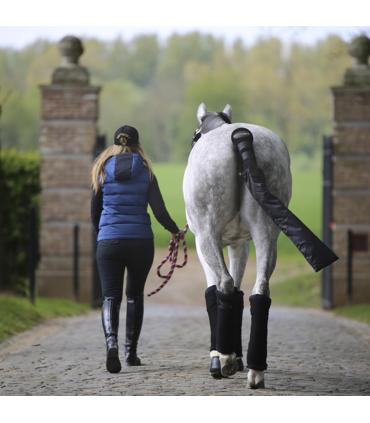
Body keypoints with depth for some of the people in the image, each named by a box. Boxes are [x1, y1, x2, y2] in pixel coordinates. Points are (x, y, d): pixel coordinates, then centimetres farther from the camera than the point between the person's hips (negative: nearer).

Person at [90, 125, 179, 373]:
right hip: (141, 241, 0)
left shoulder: (102, 172, 3)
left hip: (109, 241, 0)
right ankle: (131, 352, 20)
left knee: (111, 297, 0)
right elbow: (159, 211, -5)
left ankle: (112, 342, -26)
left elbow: (94, 213, 9)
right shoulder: (145, 173, 1)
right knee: (135, 295, 17)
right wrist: (175, 231, 14)